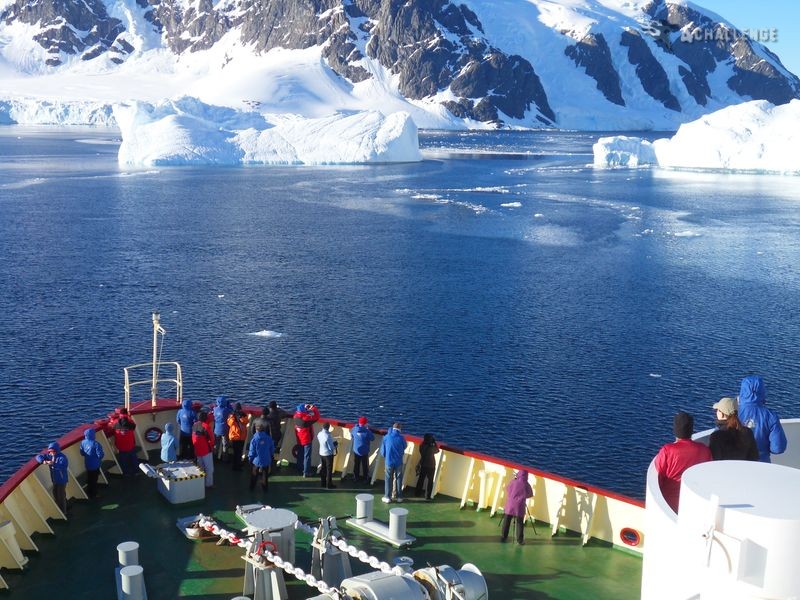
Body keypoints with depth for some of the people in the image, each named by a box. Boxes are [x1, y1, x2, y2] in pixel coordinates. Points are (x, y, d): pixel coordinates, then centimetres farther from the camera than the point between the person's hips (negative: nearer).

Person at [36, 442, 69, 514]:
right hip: (54, 479, 8)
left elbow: (63, 466, -36)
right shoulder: (50, 456, -1)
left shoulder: (62, 457, -23)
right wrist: (43, 461, -22)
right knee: (55, 494, 19)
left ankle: (63, 512, 15)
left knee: (61, 496, 1)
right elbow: (39, 457, 0)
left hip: (62, 479, -8)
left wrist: (53, 464, -44)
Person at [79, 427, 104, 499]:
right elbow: (100, 455, -25)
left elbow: (82, 453, 2)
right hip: (95, 465, -5)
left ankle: (89, 493, 35)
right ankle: (93, 495, 23)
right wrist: (103, 454, -3)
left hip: (87, 464, 5)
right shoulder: (95, 444, -28)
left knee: (89, 479, 22)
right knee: (94, 480, 12)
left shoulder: (83, 442, -10)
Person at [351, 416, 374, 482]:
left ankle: (356, 477, 30)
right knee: (365, 465, 14)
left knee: (356, 464, 20)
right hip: (364, 451, -3)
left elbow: (351, 435, 8)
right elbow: (372, 438, -12)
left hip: (356, 450, 3)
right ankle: (365, 478, 24)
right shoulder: (367, 431, -26)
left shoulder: (354, 429, -13)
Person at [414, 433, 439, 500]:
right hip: (430, 466, -5)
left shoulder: (422, 446, -8)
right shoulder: (431, 447, -20)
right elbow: (437, 451, 0)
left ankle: (417, 493, 24)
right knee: (430, 481, 5)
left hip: (423, 465, 5)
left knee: (420, 479, 16)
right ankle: (428, 496, 3)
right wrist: (434, 443, -1)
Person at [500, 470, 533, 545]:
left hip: (509, 506, 2)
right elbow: (530, 494, 3)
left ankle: (503, 537, 20)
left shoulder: (512, 482, -4)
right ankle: (520, 540, 2)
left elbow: (507, 489, 11)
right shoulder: (526, 484, -8)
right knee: (519, 523, 4)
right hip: (519, 507, -2)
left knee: (506, 522, 13)